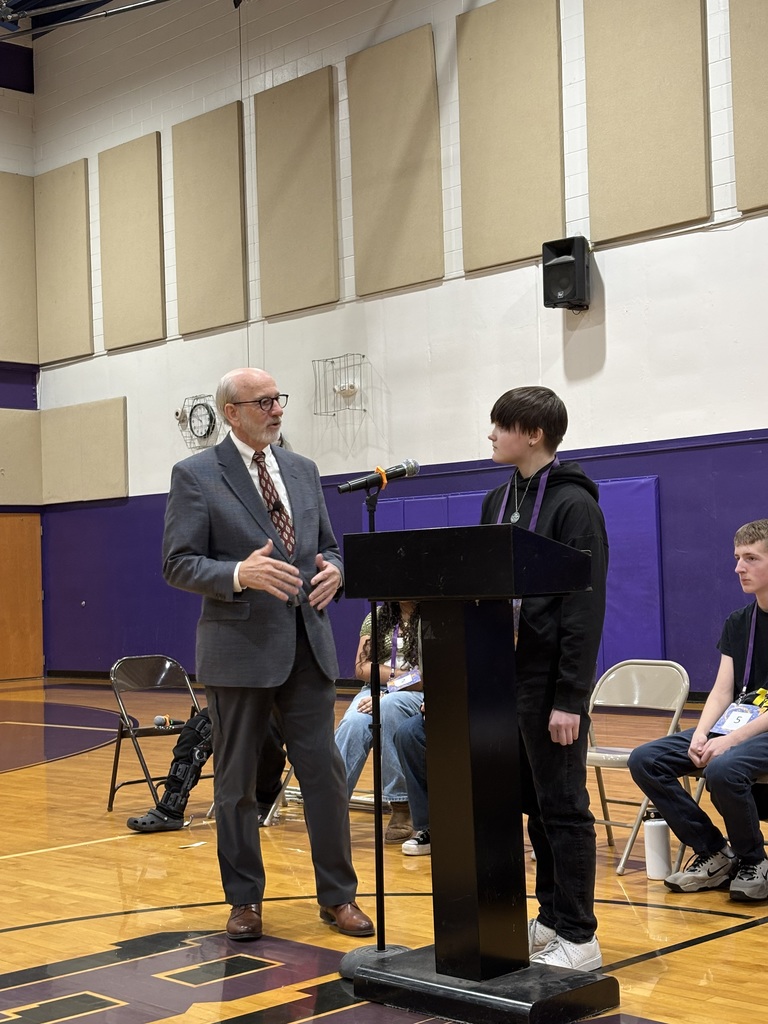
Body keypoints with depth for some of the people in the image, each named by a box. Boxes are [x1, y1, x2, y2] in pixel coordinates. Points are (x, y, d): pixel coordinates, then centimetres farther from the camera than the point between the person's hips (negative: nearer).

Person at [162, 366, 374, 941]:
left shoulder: (303, 471, 12)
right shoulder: (196, 476, -3)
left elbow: (328, 547, 18)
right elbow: (179, 564, -8)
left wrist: (334, 571, -6)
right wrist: (239, 574, -24)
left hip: (308, 645, 4)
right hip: (239, 648, -4)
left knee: (325, 771, 4)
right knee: (237, 781, 7)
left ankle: (338, 895, 17)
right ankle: (245, 899, 22)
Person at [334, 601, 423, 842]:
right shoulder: (377, 617, 17)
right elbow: (361, 668, 9)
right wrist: (397, 675, -9)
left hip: (418, 695, -3)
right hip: (377, 688, 3)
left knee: (390, 705, -38)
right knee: (354, 722, -31)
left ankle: (400, 808, -33)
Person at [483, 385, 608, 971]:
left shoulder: (572, 504, -10)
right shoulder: (498, 501, 12)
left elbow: (585, 608, -15)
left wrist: (571, 698, -18)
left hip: (550, 680, -7)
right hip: (505, 675, 7)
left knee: (562, 807, -1)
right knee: (534, 804, 12)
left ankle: (578, 938, 7)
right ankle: (552, 918, 23)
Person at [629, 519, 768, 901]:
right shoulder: (737, 623, 13)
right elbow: (722, 690, 7)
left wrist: (732, 739, -24)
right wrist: (701, 733, -13)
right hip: (734, 724, 7)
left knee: (723, 768, -37)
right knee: (645, 760, -10)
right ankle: (714, 854, 1)